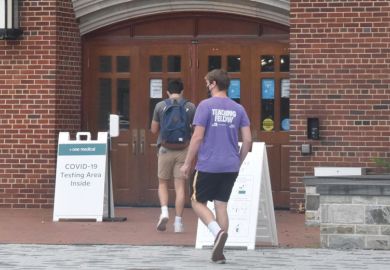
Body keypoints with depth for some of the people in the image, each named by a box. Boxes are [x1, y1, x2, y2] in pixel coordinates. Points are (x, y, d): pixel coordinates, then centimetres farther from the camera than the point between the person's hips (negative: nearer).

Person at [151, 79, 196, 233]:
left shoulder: (160, 106, 0)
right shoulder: (190, 107, 1)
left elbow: (154, 130, 6)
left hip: (165, 149, 0)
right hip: (183, 149, 0)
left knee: (163, 183, 14)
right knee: (180, 186, 3)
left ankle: (164, 211, -8)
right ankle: (178, 222, 2)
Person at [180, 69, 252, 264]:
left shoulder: (206, 105, -7)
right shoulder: (238, 109, 7)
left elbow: (197, 137, -11)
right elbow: (248, 140, 4)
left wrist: (187, 163, -3)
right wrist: (238, 163, 17)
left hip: (208, 166, -4)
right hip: (230, 167, 4)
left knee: (198, 202, 9)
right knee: (221, 205, 10)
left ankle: (218, 232, -17)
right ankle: (219, 253, 7)